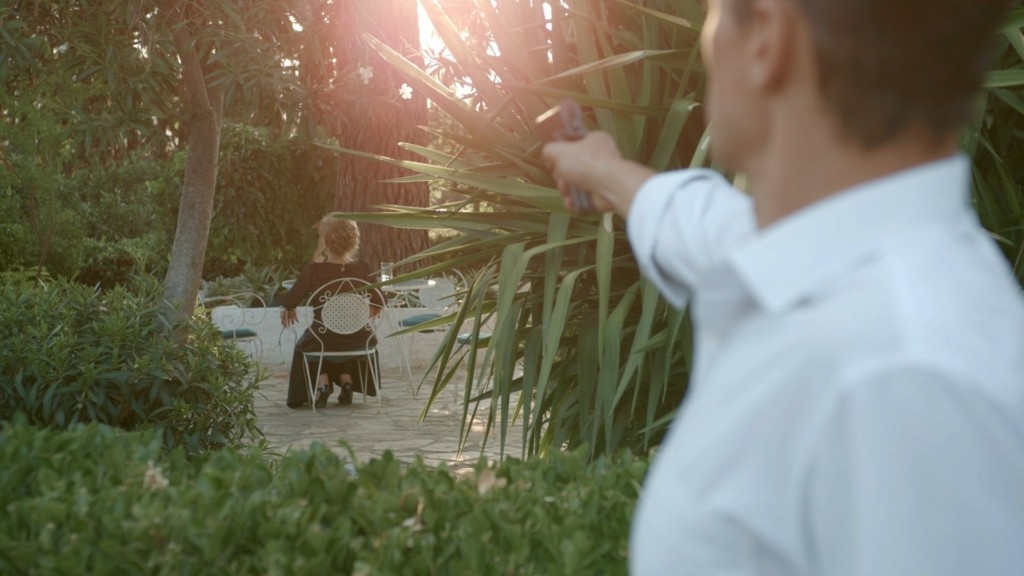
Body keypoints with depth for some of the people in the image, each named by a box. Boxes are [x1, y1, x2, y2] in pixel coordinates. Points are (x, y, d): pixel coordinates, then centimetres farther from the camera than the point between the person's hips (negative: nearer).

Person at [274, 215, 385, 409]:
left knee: (303, 345, 33)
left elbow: (289, 301, -10)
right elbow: (379, 305, -1)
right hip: (358, 341, 2)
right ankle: (346, 381, 28)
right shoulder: (362, 269, -11)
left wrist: (286, 307, 13)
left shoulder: (313, 271, -17)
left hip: (323, 341, -2)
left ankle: (322, 382, 16)